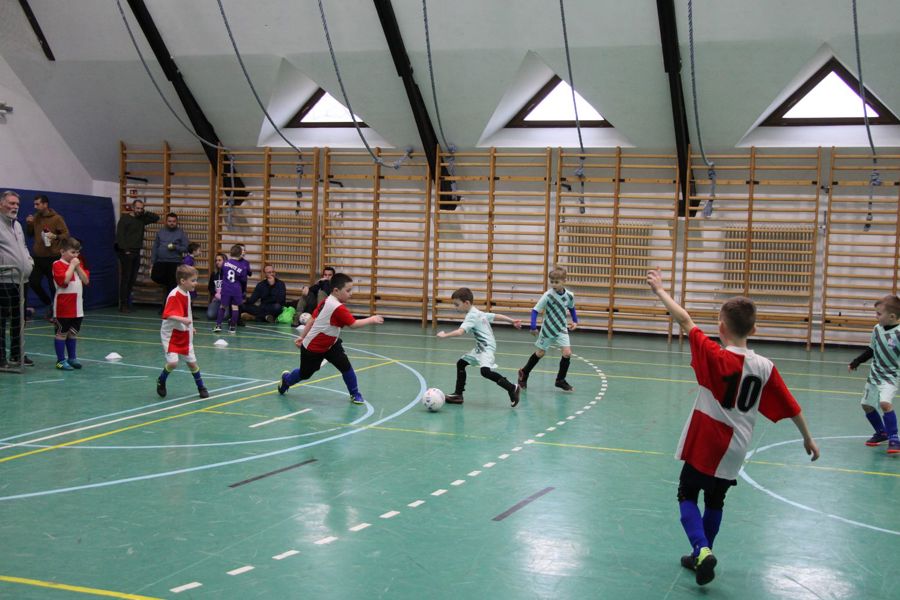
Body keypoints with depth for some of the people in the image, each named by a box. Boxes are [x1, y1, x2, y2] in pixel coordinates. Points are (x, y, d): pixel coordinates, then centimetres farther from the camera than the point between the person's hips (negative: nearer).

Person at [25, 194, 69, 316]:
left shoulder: (56, 218, -9)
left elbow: (66, 234, -9)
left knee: (53, 286, 0)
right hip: (38, 257, 6)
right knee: (33, 283, 5)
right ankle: (49, 304, 25)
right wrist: (28, 224, 0)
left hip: (52, 257, -6)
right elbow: (30, 233, 19)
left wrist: (55, 236, -27)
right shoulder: (36, 217, 8)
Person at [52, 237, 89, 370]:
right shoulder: (58, 265, -10)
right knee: (62, 333, 1)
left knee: (73, 332, 14)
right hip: (63, 306, -7)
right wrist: (72, 265, -17)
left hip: (77, 306, 7)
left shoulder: (78, 264, 13)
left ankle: (72, 358, 24)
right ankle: (61, 360, 6)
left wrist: (78, 267, -5)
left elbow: (86, 280, 5)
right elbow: (65, 280, -25)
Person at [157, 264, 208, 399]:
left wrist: (190, 327, 18)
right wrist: (182, 320, -44)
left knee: (192, 361, 9)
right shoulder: (174, 295, -22)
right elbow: (167, 315, -31)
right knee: (173, 362, -17)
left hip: (184, 335, 7)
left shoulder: (187, 293, 3)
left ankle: (201, 387, 25)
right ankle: (161, 381, 12)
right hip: (171, 335, -7)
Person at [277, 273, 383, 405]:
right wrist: (371, 319, -21)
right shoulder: (338, 308, -32)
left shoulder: (326, 302, -5)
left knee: (345, 365, -7)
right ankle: (286, 379, 47)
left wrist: (302, 337, 9)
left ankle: (355, 394, 7)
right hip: (312, 348, -8)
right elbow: (353, 324, -32)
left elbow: (313, 319, 2)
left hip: (330, 344, 8)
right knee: (304, 374, 16)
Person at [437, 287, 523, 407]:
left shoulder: (471, 316, -17)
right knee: (461, 363, 14)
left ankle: (512, 388, -20)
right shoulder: (478, 313, 13)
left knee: (485, 371, -30)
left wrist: (445, 335, -18)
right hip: (480, 348, 11)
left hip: (487, 347, -11)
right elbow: (496, 316, 19)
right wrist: (512, 321, 27)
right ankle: (458, 394, 21)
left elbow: (460, 332, -29)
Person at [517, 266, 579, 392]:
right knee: (540, 353, 11)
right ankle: (524, 373, 35)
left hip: (562, 330, 3)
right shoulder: (548, 295, -20)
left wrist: (575, 321, 4)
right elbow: (535, 310, -17)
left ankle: (560, 380, 5)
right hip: (547, 330, -3)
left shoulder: (569, 296, -8)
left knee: (567, 353, -13)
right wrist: (533, 327, -26)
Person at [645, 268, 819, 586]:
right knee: (715, 501, 21)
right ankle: (700, 557, 33)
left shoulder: (716, 358, -19)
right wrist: (808, 439, 16)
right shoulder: (766, 367, -6)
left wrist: (659, 290, -4)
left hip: (704, 447, -5)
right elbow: (791, 407, 2)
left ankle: (702, 550, -12)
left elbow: (684, 321, -16)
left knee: (687, 495, 10)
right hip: (735, 452, 5)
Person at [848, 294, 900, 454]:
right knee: (867, 405, 14)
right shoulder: (877, 329, 0)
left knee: (885, 403, -27)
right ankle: (881, 433, 36)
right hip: (874, 375, 8)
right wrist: (856, 362, 18)